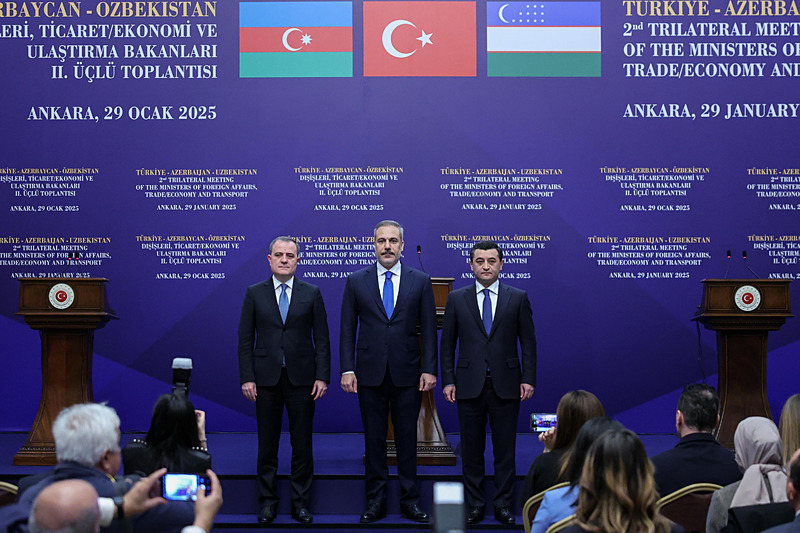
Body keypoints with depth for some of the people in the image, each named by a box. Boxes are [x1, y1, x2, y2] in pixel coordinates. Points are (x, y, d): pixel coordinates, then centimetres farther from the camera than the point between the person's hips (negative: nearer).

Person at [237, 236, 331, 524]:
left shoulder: (312, 293, 4)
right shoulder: (254, 293, 5)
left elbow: (322, 338, 3)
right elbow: (245, 339, 3)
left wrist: (322, 376, -5)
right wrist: (247, 378, -4)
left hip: (301, 378, 0)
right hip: (266, 380, 0)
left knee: (302, 444, 4)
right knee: (267, 444, 6)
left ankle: (300, 503, 14)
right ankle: (268, 501, 17)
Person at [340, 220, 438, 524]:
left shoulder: (420, 282, 5)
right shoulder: (356, 282, 5)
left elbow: (429, 328, 4)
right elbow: (348, 329, 4)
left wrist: (429, 369, -3)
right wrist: (347, 369, -3)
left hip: (407, 373, 0)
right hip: (370, 373, 0)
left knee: (407, 438, 5)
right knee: (374, 439, 5)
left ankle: (410, 501, 14)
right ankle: (375, 501, 14)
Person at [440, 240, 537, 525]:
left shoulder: (518, 298, 4)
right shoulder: (456, 299, 6)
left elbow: (528, 342, 4)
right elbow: (447, 343, 7)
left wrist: (528, 379, -3)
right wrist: (448, 380, 0)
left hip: (505, 385, 0)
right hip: (469, 386, 1)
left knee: (505, 450, 4)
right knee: (471, 450, 6)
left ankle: (503, 506, 14)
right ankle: (474, 506, 15)